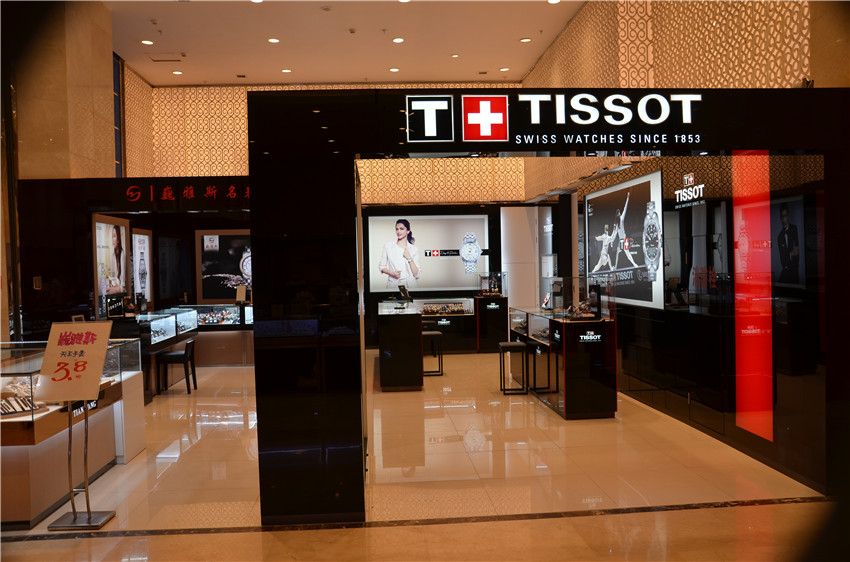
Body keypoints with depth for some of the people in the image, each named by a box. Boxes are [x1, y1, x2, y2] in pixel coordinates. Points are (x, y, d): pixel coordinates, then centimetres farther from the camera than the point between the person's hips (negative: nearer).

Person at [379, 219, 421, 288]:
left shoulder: (414, 249, 3)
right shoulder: (388, 245, 4)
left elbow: (417, 274, -1)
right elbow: (382, 266, 8)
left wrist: (409, 258, -11)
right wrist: (392, 273, -10)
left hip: (410, 284, 0)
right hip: (393, 284, 0)